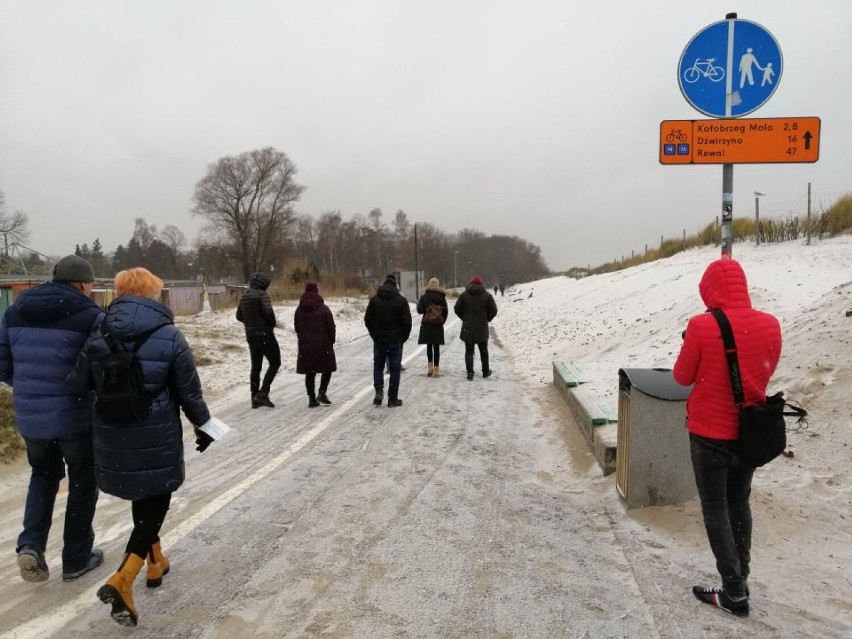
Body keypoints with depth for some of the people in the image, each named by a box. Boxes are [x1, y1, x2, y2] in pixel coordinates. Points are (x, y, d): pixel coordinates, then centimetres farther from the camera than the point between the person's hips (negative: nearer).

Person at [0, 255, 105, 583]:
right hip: (76, 417, -5)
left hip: (29, 416, 5)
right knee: (82, 482, 14)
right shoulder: (90, 317, -14)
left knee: (43, 475, 27)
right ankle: (76, 558, 23)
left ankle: (31, 543, 10)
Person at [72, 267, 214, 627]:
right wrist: (203, 425, 8)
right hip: (157, 439, -4)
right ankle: (122, 580, -6)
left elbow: (80, 385, 2)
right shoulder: (169, 337, -12)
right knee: (154, 505, 9)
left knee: (142, 500, 23)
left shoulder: (98, 337, -2)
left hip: (113, 437, 4)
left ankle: (155, 563, 39)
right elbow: (190, 393, -7)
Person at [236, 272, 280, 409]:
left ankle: (255, 399, 16)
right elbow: (268, 311, -25)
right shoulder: (262, 294, -12)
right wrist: (273, 323, -8)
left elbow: (239, 316, 17)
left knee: (256, 366, 13)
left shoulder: (244, 297, 12)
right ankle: (262, 393, -7)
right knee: (275, 363, 3)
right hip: (265, 334, -8)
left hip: (251, 335, 8)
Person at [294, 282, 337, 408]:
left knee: (310, 372, 9)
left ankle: (312, 399, 10)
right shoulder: (323, 309, -9)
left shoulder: (299, 310, 5)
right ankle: (322, 392, -2)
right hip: (323, 345, -4)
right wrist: (331, 340, 7)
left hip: (305, 346, 4)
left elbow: (297, 328, 9)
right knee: (327, 369, 12)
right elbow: (331, 327, -8)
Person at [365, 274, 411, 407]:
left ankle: (379, 391, -1)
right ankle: (393, 399, 8)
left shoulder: (374, 299, 1)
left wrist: (374, 335, 12)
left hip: (379, 340, 2)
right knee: (395, 368, 6)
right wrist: (403, 337, 6)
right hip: (396, 340, -2)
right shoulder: (401, 300, -5)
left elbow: (367, 320, 2)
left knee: (378, 365, 17)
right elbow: (407, 321, -7)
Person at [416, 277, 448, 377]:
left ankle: (430, 367, 9)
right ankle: (436, 369, 5)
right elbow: (446, 312, 0)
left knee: (429, 346, 13)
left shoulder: (424, 297, -5)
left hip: (427, 325, 0)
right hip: (438, 325, 0)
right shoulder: (442, 297, -2)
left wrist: (418, 303, 13)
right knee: (436, 347, 5)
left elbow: (420, 310, -6)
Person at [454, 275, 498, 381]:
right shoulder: (487, 295, -1)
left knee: (469, 350, 5)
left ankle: (470, 372, -6)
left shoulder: (464, 295, -3)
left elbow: (457, 309, -4)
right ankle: (486, 371, 25)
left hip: (468, 328, -1)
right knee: (483, 350, 15)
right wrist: (487, 319, 13)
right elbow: (493, 311, -2)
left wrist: (464, 318, 9)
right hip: (482, 328, 1)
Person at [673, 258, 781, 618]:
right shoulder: (770, 325, -5)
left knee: (715, 507, 8)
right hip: (750, 431, 5)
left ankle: (734, 593, 13)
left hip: (710, 432, -5)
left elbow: (682, 378, -9)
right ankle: (740, 580, 31)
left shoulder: (702, 326, -21)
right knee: (739, 502, 21)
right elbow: (765, 372, 10)